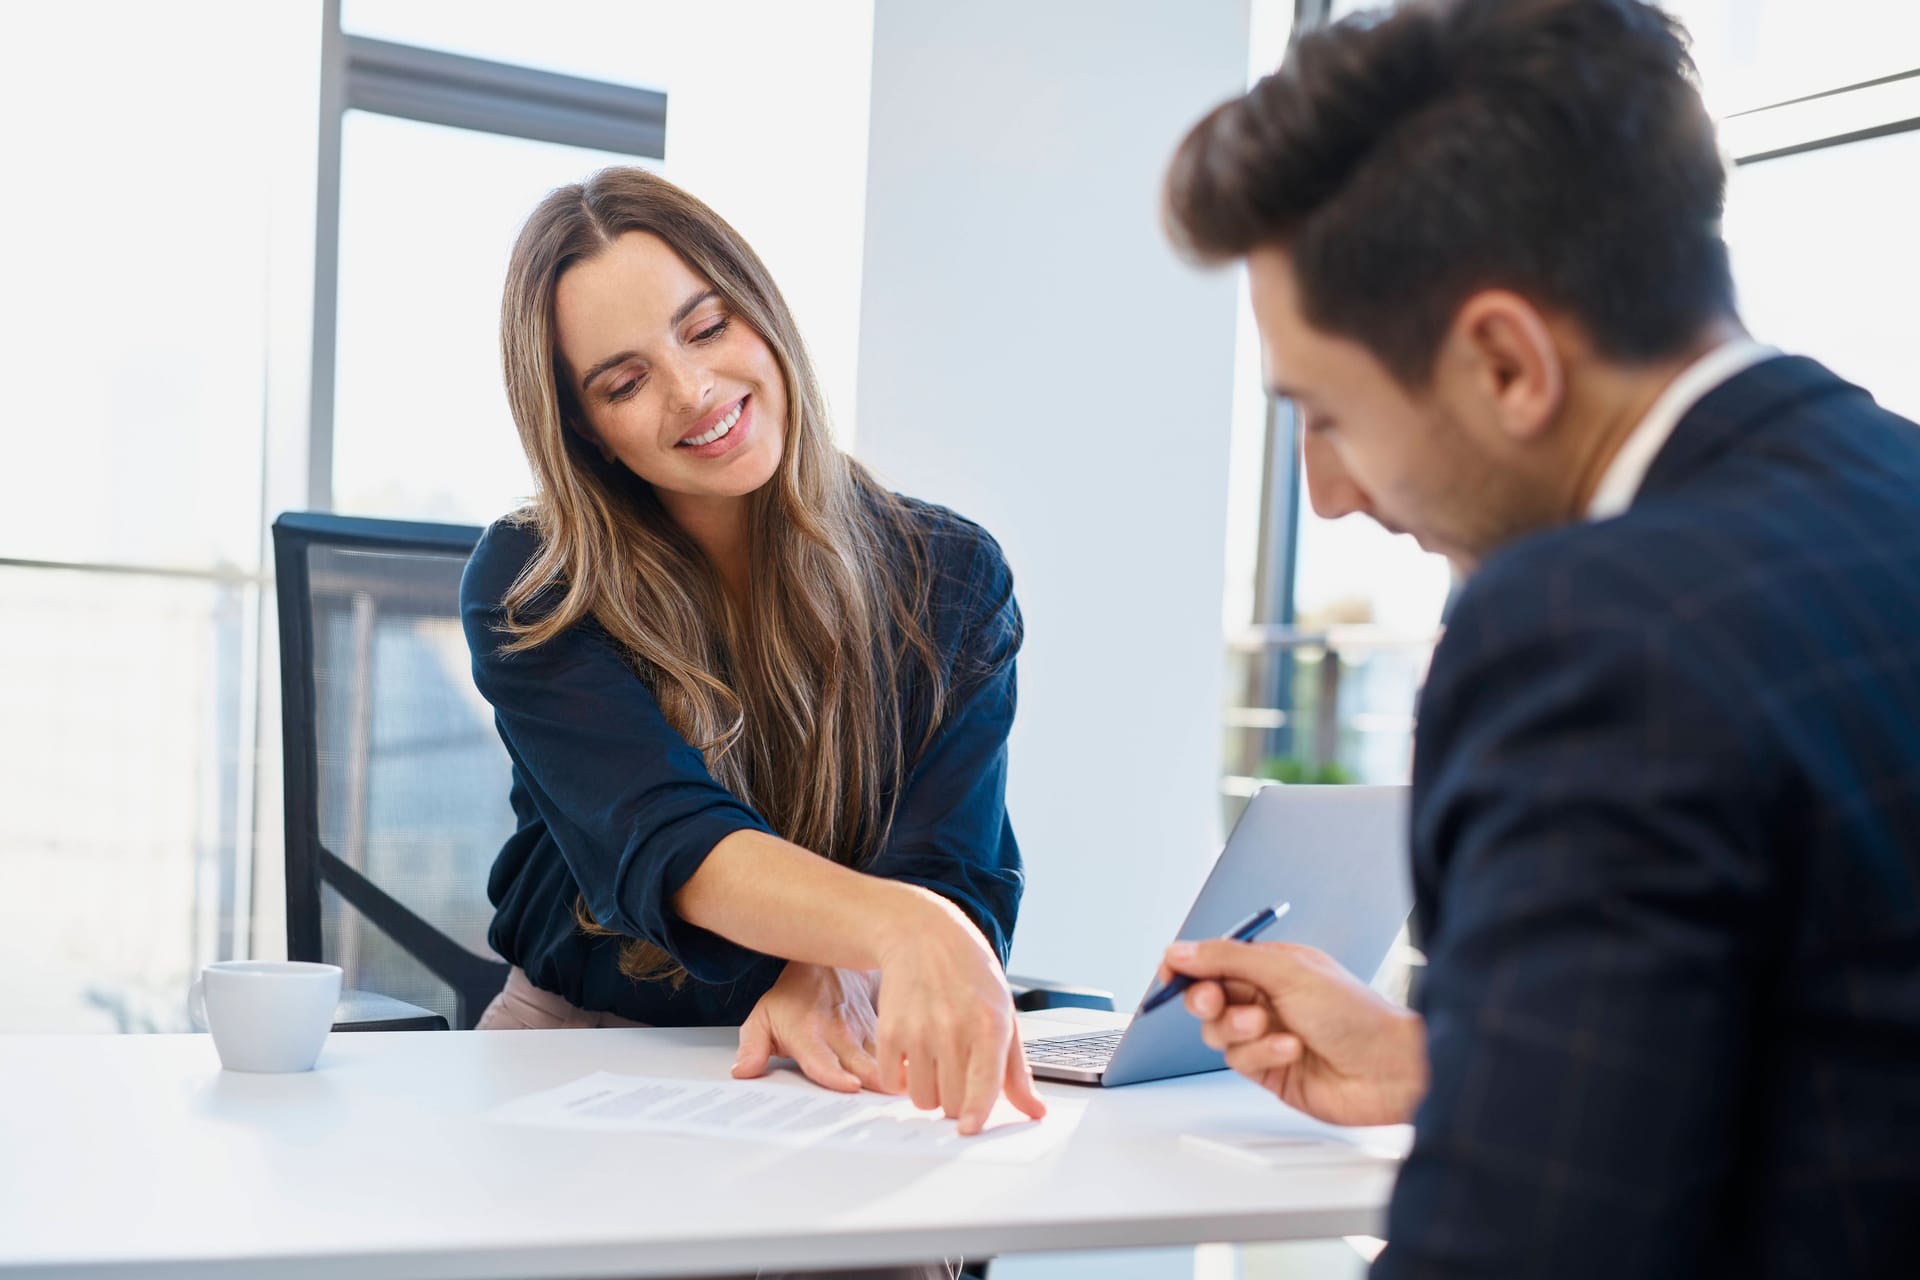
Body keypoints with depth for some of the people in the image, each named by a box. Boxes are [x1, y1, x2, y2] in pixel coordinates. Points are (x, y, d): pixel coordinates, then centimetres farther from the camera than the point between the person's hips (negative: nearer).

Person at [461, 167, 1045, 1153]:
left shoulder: (951, 581, 0)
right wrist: (899, 925, -39)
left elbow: (963, 876, -7)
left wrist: (836, 973, -29)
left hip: (838, 1073, 1)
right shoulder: (527, 595, -6)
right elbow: (663, 841, -21)